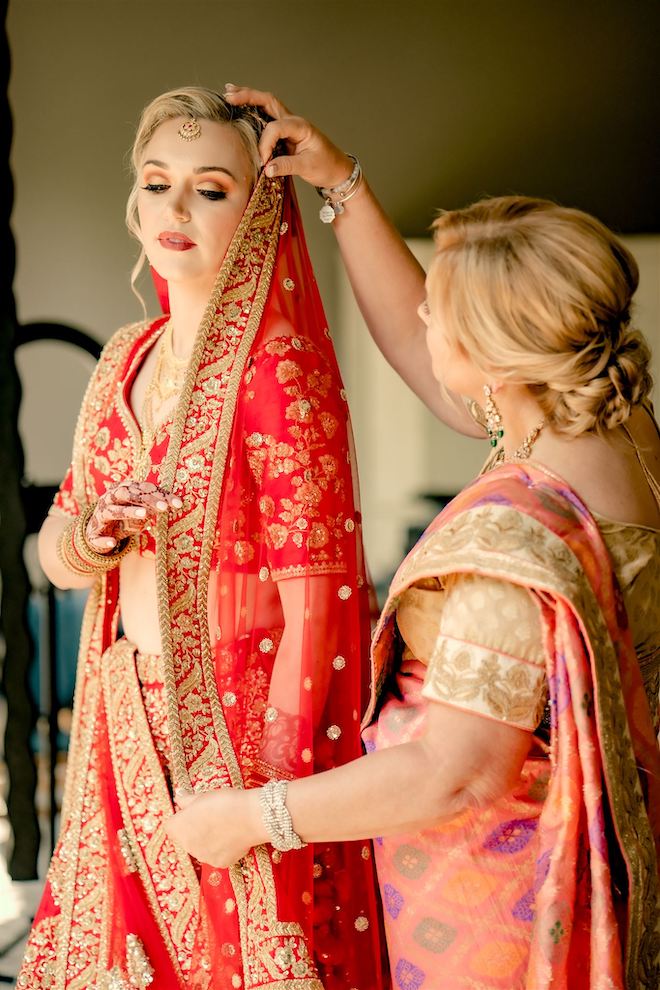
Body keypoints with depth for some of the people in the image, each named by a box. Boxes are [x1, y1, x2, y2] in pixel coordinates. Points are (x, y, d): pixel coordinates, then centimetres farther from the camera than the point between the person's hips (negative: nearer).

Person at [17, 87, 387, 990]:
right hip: (126, 731, 7)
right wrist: (86, 536, -12)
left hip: (236, 734, -6)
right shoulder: (126, 359, 6)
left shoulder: (278, 376, -16)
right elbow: (56, 547, 11)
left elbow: (315, 608, -17)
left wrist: (269, 798, -18)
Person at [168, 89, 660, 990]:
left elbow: (458, 774, -29)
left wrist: (254, 816, -20)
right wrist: (342, 185, 7)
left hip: (488, 894, -9)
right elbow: (413, 349, 7)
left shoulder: (512, 541, -34)